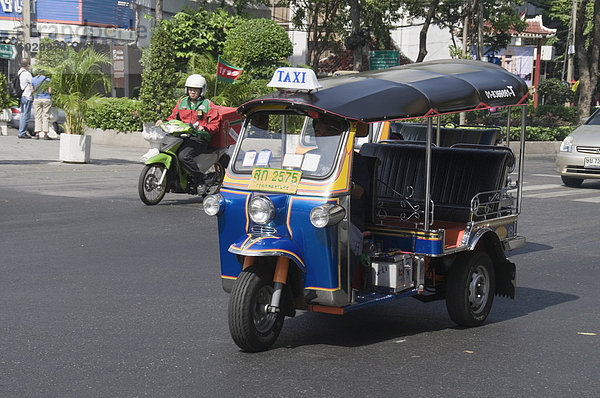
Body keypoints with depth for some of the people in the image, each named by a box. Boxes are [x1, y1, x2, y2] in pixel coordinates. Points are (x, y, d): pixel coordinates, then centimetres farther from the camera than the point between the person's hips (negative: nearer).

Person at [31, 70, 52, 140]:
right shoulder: (47, 79, -1)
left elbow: (32, 91, 5)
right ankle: (45, 134, -3)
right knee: (46, 116, 1)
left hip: (36, 99, 2)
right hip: (46, 99, -2)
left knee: (38, 117, 6)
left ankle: (37, 134, -2)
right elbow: (50, 91, -5)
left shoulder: (33, 80, 5)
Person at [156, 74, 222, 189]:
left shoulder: (208, 105, 5)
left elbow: (215, 124, -1)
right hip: (182, 136, 6)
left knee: (183, 156, -31)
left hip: (199, 138, -6)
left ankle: (200, 181, -19)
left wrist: (204, 128, -20)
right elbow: (173, 117, 26)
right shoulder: (182, 102, 20)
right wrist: (164, 122, 5)